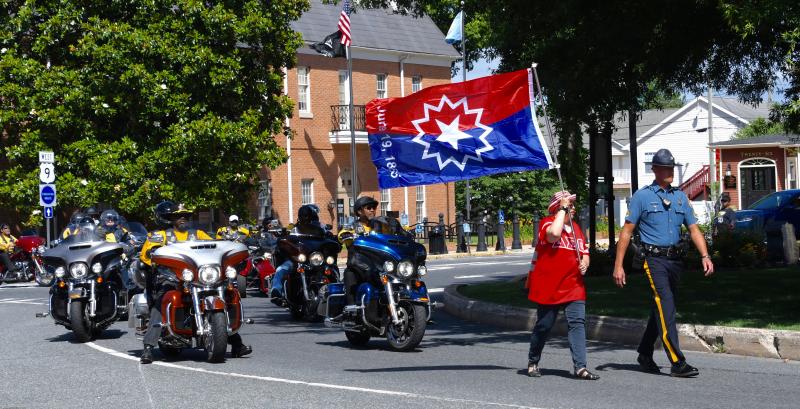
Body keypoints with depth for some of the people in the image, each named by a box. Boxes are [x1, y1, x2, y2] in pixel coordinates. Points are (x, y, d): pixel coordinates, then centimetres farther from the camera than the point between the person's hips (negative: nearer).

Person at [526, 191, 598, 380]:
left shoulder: (576, 227, 16)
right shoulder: (547, 222, -5)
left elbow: (585, 252, 23)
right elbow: (554, 234, -29)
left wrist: (584, 263, -1)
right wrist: (563, 209, -18)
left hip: (573, 286, 5)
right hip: (548, 286, -5)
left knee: (578, 323, -10)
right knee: (543, 326, 6)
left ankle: (580, 367, -14)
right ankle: (533, 363, 25)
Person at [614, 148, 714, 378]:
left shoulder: (680, 197, 14)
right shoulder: (642, 196, 1)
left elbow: (694, 229, 11)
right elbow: (627, 231, 0)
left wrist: (705, 256, -5)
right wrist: (618, 265, -5)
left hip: (675, 259, 6)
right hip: (654, 258, -6)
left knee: (661, 309, 14)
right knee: (666, 309, -14)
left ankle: (645, 354, 30)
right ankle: (677, 363, -18)